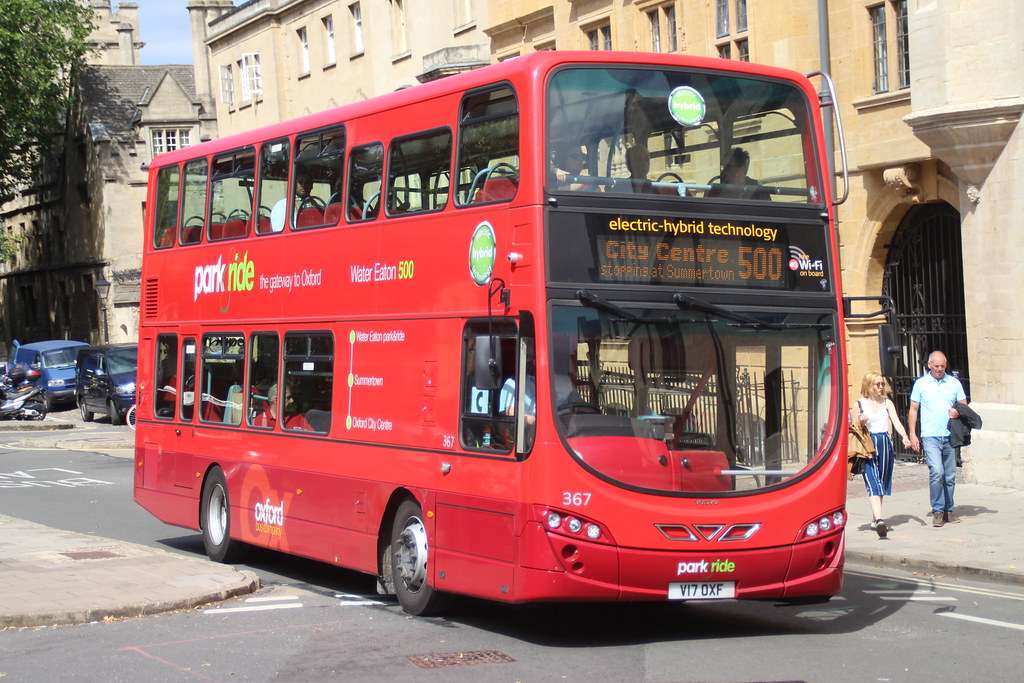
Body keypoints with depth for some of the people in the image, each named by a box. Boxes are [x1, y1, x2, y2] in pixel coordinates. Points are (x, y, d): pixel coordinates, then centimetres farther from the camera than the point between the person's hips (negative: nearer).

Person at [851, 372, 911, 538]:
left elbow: (896, 422, -2)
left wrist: (905, 436, -20)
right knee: (873, 483, -15)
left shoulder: (887, 403, 10)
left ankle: (875, 519, 23)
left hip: (885, 445, 4)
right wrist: (861, 422, -15)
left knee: (882, 483, 10)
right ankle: (879, 520, -29)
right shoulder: (859, 404, 2)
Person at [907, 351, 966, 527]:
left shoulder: (954, 383, 9)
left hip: (950, 436, 3)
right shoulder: (920, 383, 4)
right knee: (936, 472, -17)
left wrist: (958, 412, -9)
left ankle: (948, 510, 20)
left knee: (950, 476, 8)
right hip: (930, 436, -3)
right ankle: (937, 511, -9)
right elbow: (913, 410, 7)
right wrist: (912, 434, 0)